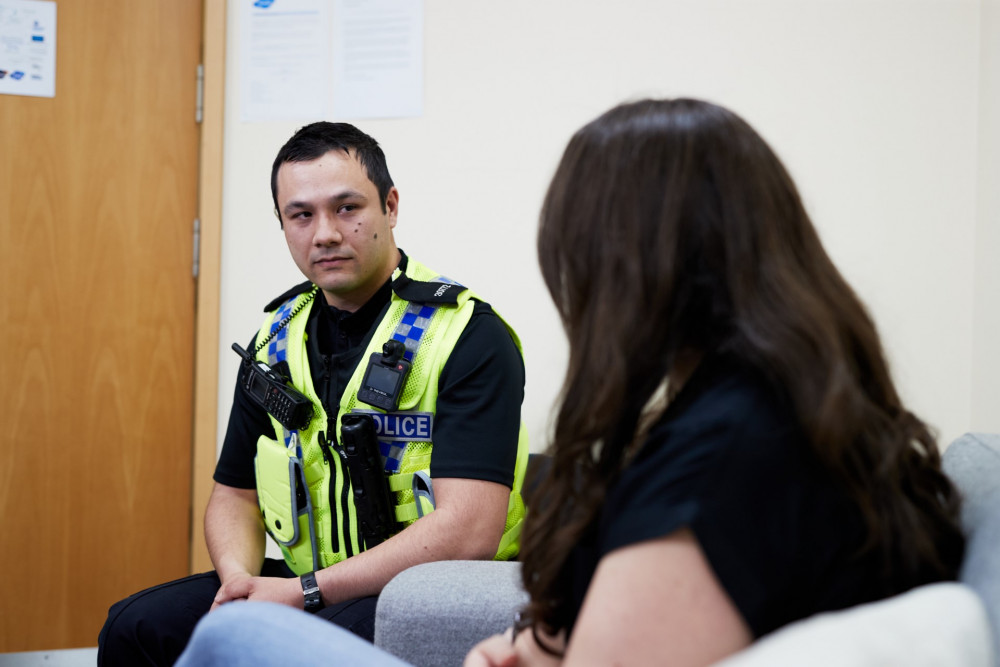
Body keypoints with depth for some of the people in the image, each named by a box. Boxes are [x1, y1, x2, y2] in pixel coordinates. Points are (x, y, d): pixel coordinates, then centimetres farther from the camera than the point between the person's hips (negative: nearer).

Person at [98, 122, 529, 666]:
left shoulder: (471, 338, -11)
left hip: (427, 599, -6)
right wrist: (238, 576, -7)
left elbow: (468, 529, -21)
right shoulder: (277, 340, 11)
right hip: (297, 586, 7)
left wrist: (306, 592, -21)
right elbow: (235, 495, 17)